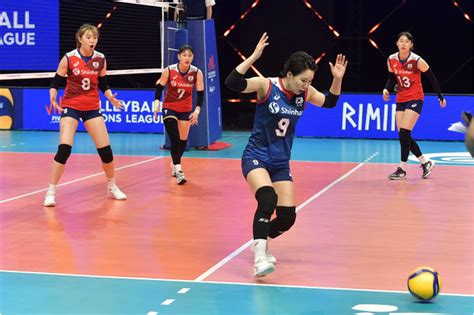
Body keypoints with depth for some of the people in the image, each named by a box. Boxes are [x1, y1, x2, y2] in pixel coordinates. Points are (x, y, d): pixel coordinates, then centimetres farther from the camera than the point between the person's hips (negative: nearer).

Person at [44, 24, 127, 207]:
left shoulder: (100, 59, 0)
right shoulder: (68, 59, -9)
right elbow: (55, 83, -3)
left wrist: (111, 98, -8)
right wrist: (53, 97, -22)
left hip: (92, 108, 3)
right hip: (70, 107, -3)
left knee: (106, 149, 2)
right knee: (64, 149, -17)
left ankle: (112, 187, 25)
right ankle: (51, 192, -6)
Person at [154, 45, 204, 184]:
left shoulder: (197, 73, -15)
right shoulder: (169, 71, -17)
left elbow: (200, 93, -8)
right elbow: (160, 88, -5)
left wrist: (197, 111, -18)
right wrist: (156, 103, -17)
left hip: (186, 109, 3)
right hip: (169, 108, -3)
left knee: (183, 140, 10)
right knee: (174, 138, -15)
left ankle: (175, 165, 33)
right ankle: (178, 170, -18)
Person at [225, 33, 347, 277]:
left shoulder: (305, 92, -1)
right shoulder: (266, 85, -15)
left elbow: (329, 102, 15)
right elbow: (232, 83, -28)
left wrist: (337, 78, -1)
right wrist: (254, 56, -36)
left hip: (281, 163, 6)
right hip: (256, 157, -6)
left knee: (287, 217, 1)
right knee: (268, 199, -33)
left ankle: (259, 243, 31)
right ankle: (259, 258, -30)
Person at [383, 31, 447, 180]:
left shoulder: (417, 61, -16)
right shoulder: (391, 60, -3)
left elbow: (432, 77, -5)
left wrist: (440, 97, 0)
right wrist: (386, 89, -8)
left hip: (415, 99, -6)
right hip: (400, 100, 6)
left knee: (404, 132, -17)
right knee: (403, 135, 4)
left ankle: (402, 169, -8)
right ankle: (426, 163, 21)